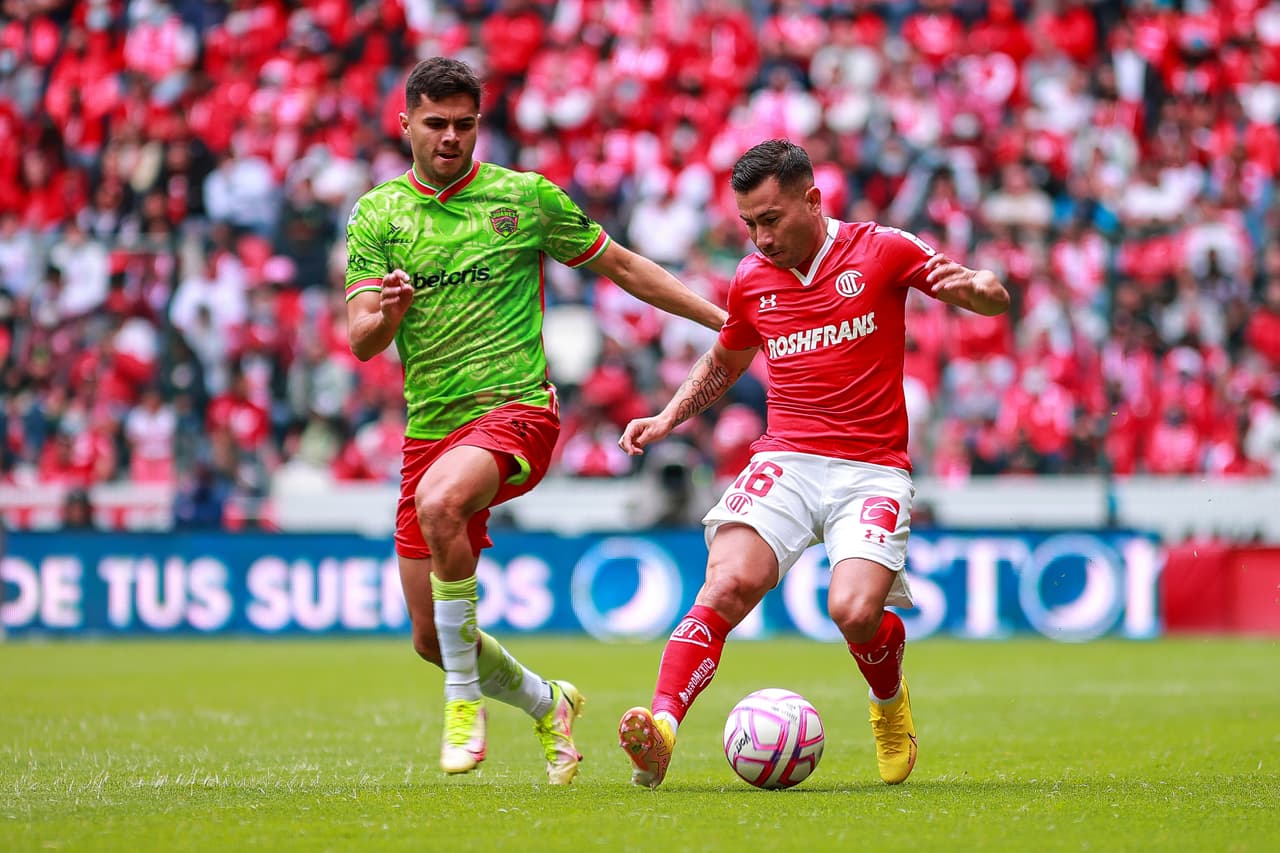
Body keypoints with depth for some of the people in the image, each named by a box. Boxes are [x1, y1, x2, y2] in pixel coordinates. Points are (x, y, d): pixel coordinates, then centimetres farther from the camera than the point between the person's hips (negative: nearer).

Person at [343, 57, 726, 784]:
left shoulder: (526, 197, 3)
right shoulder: (377, 214, 6)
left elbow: (621, 266, 13)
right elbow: (361, 342, -1)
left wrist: (723, 317, 10)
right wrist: (387, 313, -25)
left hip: (516, 408, -4)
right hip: (430, 427, 4)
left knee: (439, 503, -37)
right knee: (430, 639, 4)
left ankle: (465, 699, -23)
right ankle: (547, 704, 33)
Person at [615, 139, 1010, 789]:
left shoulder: (881, 250, 0)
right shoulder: (751, 279, 11)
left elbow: (995, 300, 5)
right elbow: (724, 360, 31)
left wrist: (970, 286, -19)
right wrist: (668, 418, 16)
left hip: (872, 469, -2)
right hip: (784, 460, 2)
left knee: (855, 611, -22)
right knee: (729, 583, -25)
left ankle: (890, 705, 12)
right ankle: (662, 725, -36)